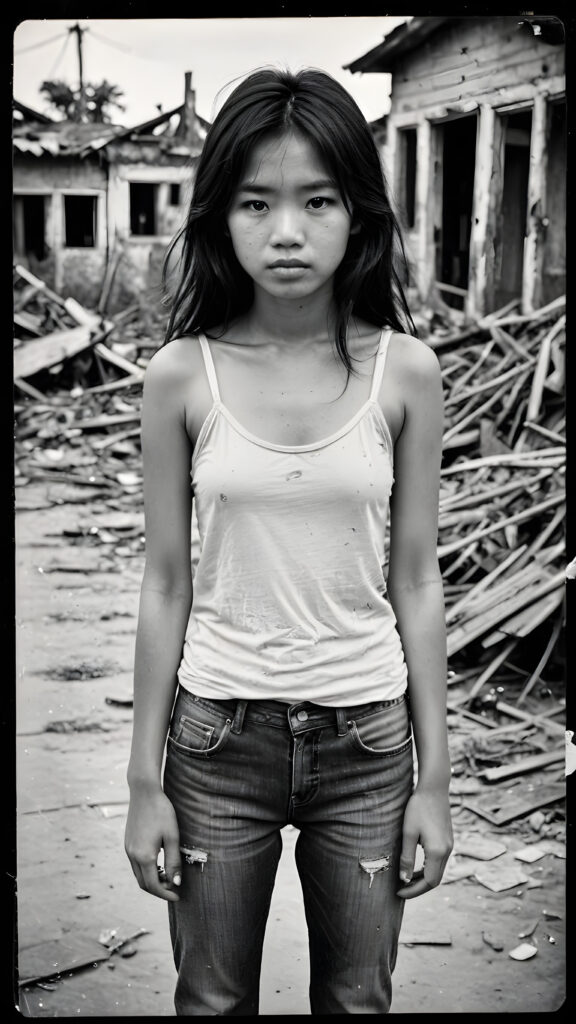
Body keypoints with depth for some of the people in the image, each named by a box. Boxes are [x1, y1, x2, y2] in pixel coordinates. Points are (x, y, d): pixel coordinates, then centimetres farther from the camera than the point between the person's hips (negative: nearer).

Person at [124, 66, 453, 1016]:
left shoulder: (404, 371, -7)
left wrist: (434, 780, 1)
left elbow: (415, 581, -1)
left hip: (368, 739, 0)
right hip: (219, 734, 0)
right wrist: (145, 782, 1)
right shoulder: (181, 376, -8)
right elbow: (166, 587, -2)